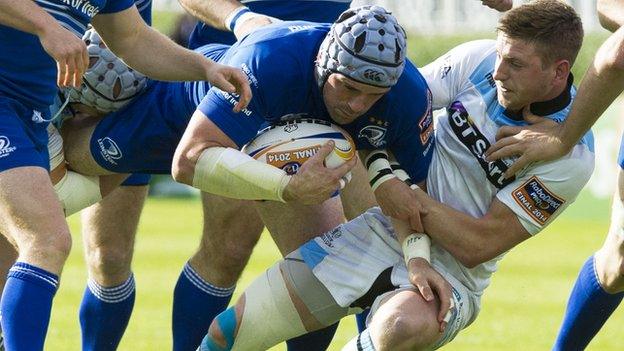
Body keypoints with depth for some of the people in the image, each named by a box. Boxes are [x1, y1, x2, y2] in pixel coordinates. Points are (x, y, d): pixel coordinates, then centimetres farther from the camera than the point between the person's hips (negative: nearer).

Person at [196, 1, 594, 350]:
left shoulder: (572, 157, -17)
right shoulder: (479, 60, -8)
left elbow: (477, 246, -16)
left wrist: (405, 190, -19)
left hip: (452, 275, -4)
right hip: (381, 234, 4)